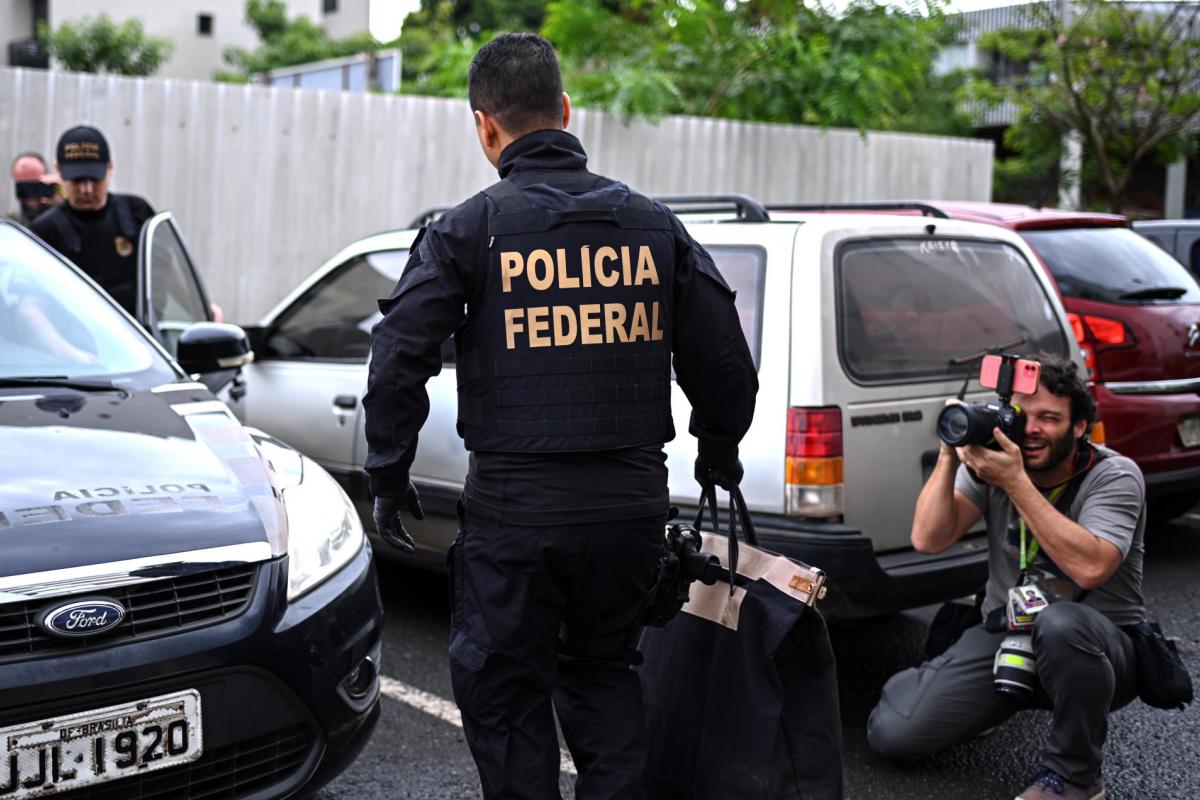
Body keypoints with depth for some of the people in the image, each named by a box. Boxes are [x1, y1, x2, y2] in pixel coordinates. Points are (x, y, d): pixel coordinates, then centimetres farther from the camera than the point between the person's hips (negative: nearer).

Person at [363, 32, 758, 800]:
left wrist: (390, 478, 0)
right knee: (604, 676, 22)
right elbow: (725, 361, 7)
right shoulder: (653, 224, 5)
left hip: (515, 507, -4)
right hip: (630, 502, 4)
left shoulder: (470, 229, -6)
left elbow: (399, 361, -12)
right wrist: (718, 455, 24)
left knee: (505, 694, 11)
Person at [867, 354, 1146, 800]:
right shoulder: (993, 461, -1)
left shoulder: (1114, 476, -12)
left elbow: (1088, 568, -30)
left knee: (1060, 624, -42)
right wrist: (950, 454, -21)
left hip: (1101, 648, -3)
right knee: (891, 731, -12)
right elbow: (928, 540, -12)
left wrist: (1015, 482, -30)